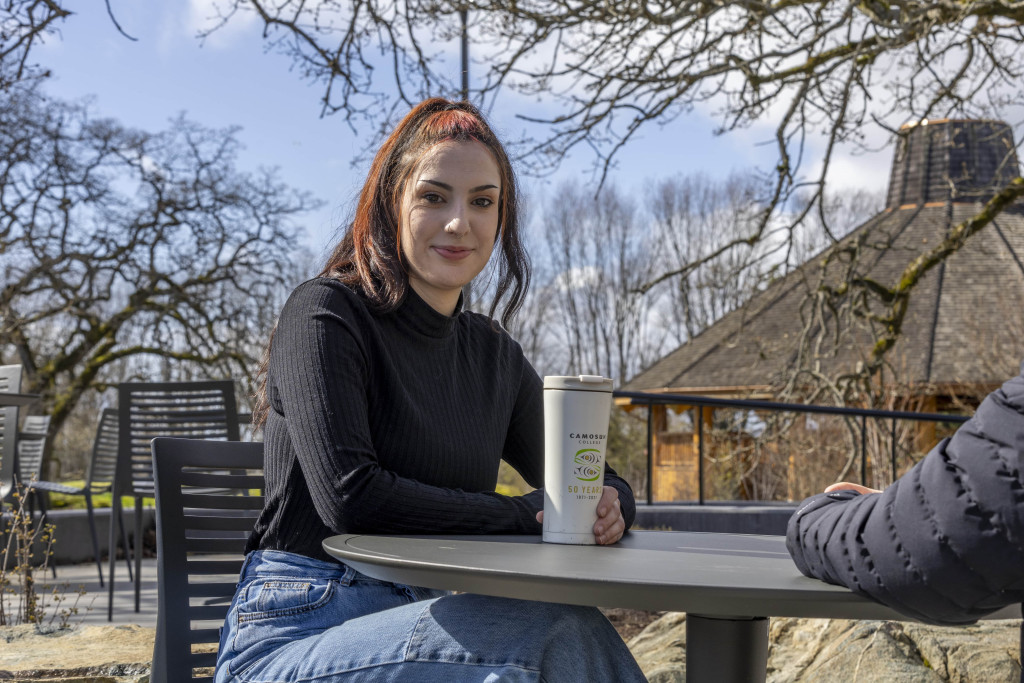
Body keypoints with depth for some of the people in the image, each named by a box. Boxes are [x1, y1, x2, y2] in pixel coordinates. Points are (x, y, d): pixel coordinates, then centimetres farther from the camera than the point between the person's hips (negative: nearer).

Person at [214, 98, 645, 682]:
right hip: (294, 635, -6)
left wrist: (610, 506, -7)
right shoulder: (326, 315, -6)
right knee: (558, 629, -27)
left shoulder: (494, 354, 13)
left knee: (583, 628, -25)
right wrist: (524, 514, -13)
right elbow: (350, 496, -18)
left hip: (424, 622, 6)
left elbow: (592, 479, 18)